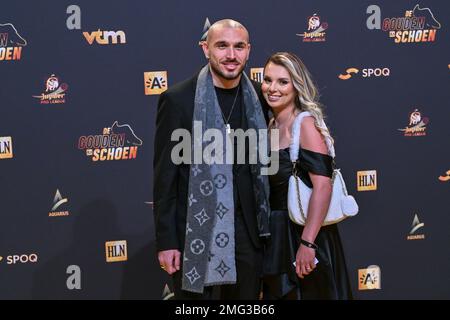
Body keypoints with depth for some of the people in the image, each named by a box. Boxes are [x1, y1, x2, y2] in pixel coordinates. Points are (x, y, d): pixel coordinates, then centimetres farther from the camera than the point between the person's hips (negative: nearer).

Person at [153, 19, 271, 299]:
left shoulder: (258, 97, 4)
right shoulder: (179, 99, -8)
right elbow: (164, 174, -6)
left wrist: (265, 226, 10)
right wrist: (166, 240, -8)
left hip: (247, 229, 4)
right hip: (196, 231, -4)